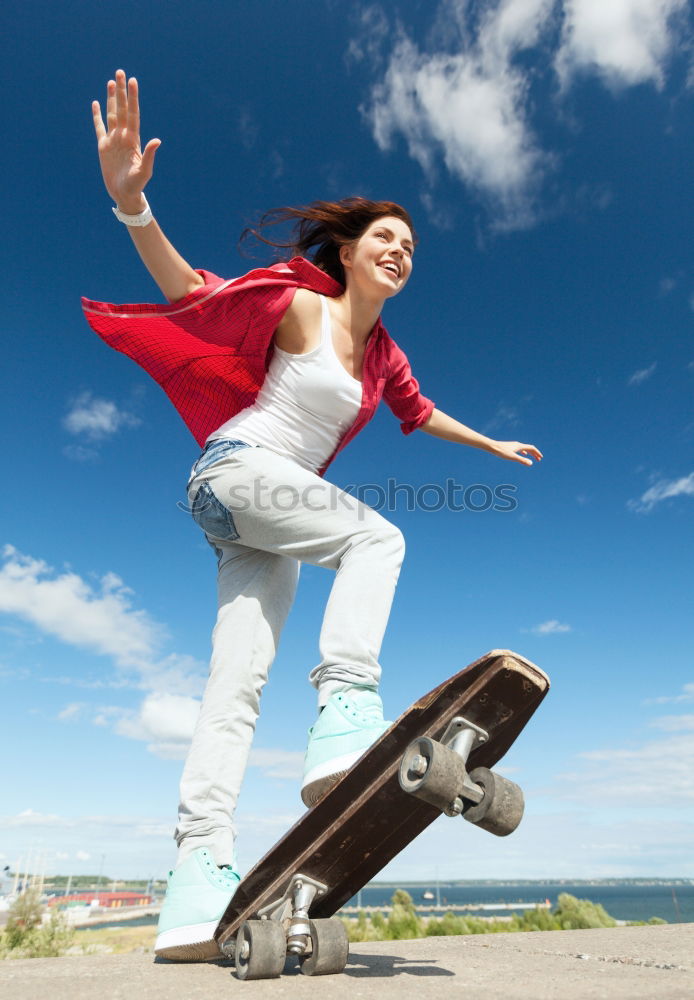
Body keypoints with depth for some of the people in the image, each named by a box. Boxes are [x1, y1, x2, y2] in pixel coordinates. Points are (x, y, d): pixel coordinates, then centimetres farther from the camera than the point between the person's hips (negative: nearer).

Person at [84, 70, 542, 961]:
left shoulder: (381, 353, 18)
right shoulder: (300, 305, 0)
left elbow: (419, 412, 33)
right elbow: (193, 289, -8)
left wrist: (492, 445, 43)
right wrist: (132, 202, -25)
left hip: (268, 517, 6)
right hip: (234, 468, -6)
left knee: (242, 671, -8)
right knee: (377, 537, -23)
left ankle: (201, 865, -11)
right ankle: (345, 707, -31)